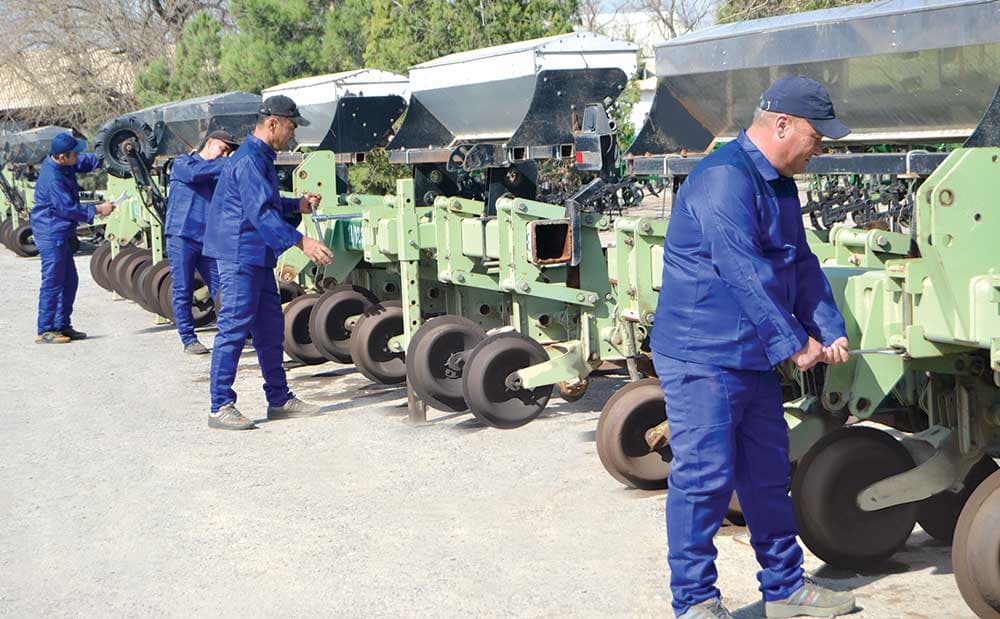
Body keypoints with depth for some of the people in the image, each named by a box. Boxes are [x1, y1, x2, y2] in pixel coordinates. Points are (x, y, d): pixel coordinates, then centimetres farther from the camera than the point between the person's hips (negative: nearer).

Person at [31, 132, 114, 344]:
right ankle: (45, 331, -1)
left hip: (60, 233, 10)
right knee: (53, 282, -6)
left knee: (69, 280, 14)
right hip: (51, 233, -10)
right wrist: (98, 210, -15)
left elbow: (86, 162, 18)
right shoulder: (52, 178, -24)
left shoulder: (63, 165, 4)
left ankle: (62, 326, 21)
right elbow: (68, 208, -21)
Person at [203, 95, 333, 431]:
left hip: (258, 257, 11)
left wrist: (298, 204, 16)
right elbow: (261, 213, -25)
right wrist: (300, 241, -29)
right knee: (234, 328, -7)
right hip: (239, 255, -11)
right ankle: (220, 407, -2)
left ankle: (279, 399, 21)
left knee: (270, 328, 13)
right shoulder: (248, 160, -17)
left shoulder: (261, 158, 17)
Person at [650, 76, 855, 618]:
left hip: (754, 359, 10)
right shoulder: (724, 178, -18)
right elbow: (743, 271, -24)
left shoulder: (780, 185, 15)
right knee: (704, 477, -5)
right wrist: (792, 342, -20)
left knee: (768, 475, 16)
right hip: (703, 356, -10)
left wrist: (829, 330, 3)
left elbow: (801, 264, 16)